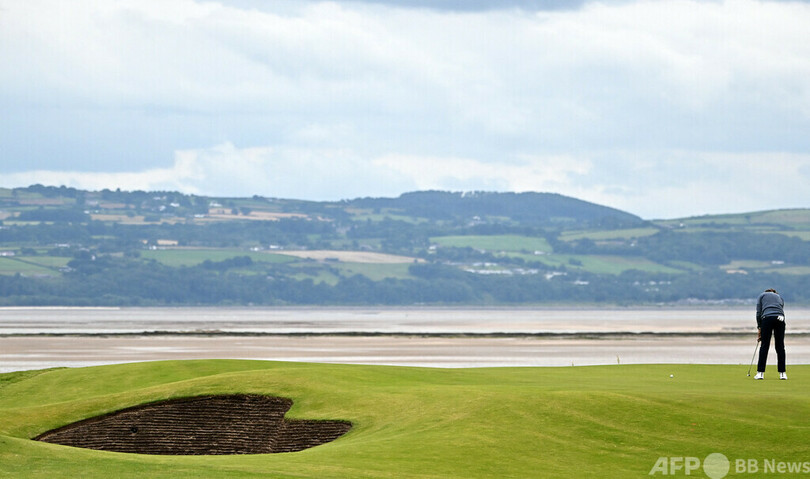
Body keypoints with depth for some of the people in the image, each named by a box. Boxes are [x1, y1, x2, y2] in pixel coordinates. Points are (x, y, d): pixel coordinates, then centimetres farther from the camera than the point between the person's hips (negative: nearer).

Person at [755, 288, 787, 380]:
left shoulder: (762, 296, 22)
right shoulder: (780, 297, 30)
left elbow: (758, 313, 11)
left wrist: (759, 328, 16)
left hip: (767, 318, -2)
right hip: (780, 319, 3)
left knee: (764, 346, 1)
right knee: (780, 346, 8)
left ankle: (760, 373, -1)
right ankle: (782, 373, 8)